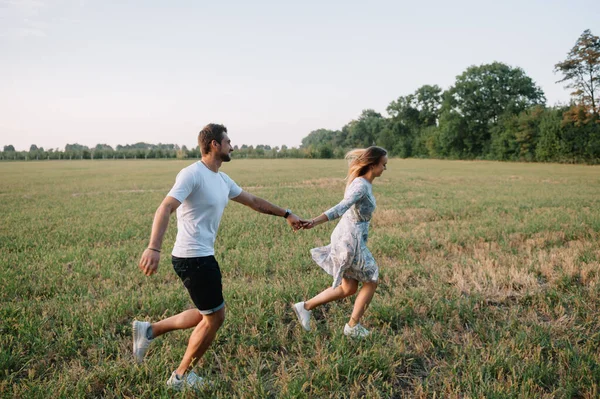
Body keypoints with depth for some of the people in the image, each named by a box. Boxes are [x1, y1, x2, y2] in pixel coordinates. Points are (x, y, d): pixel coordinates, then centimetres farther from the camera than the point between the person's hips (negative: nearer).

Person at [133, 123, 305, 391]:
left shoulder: (222, 180, 13)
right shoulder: (192, 174, -15)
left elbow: (253, 201, 23)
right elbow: (165, 209, -26)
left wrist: (286, 214, 24)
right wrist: (154, 248, -38)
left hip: (203, 257, 9)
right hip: (193, 258, -9)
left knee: (208, 315, 19)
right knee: (214, 318, 3)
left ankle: (148, 330, 27)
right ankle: (181, 377, 21)